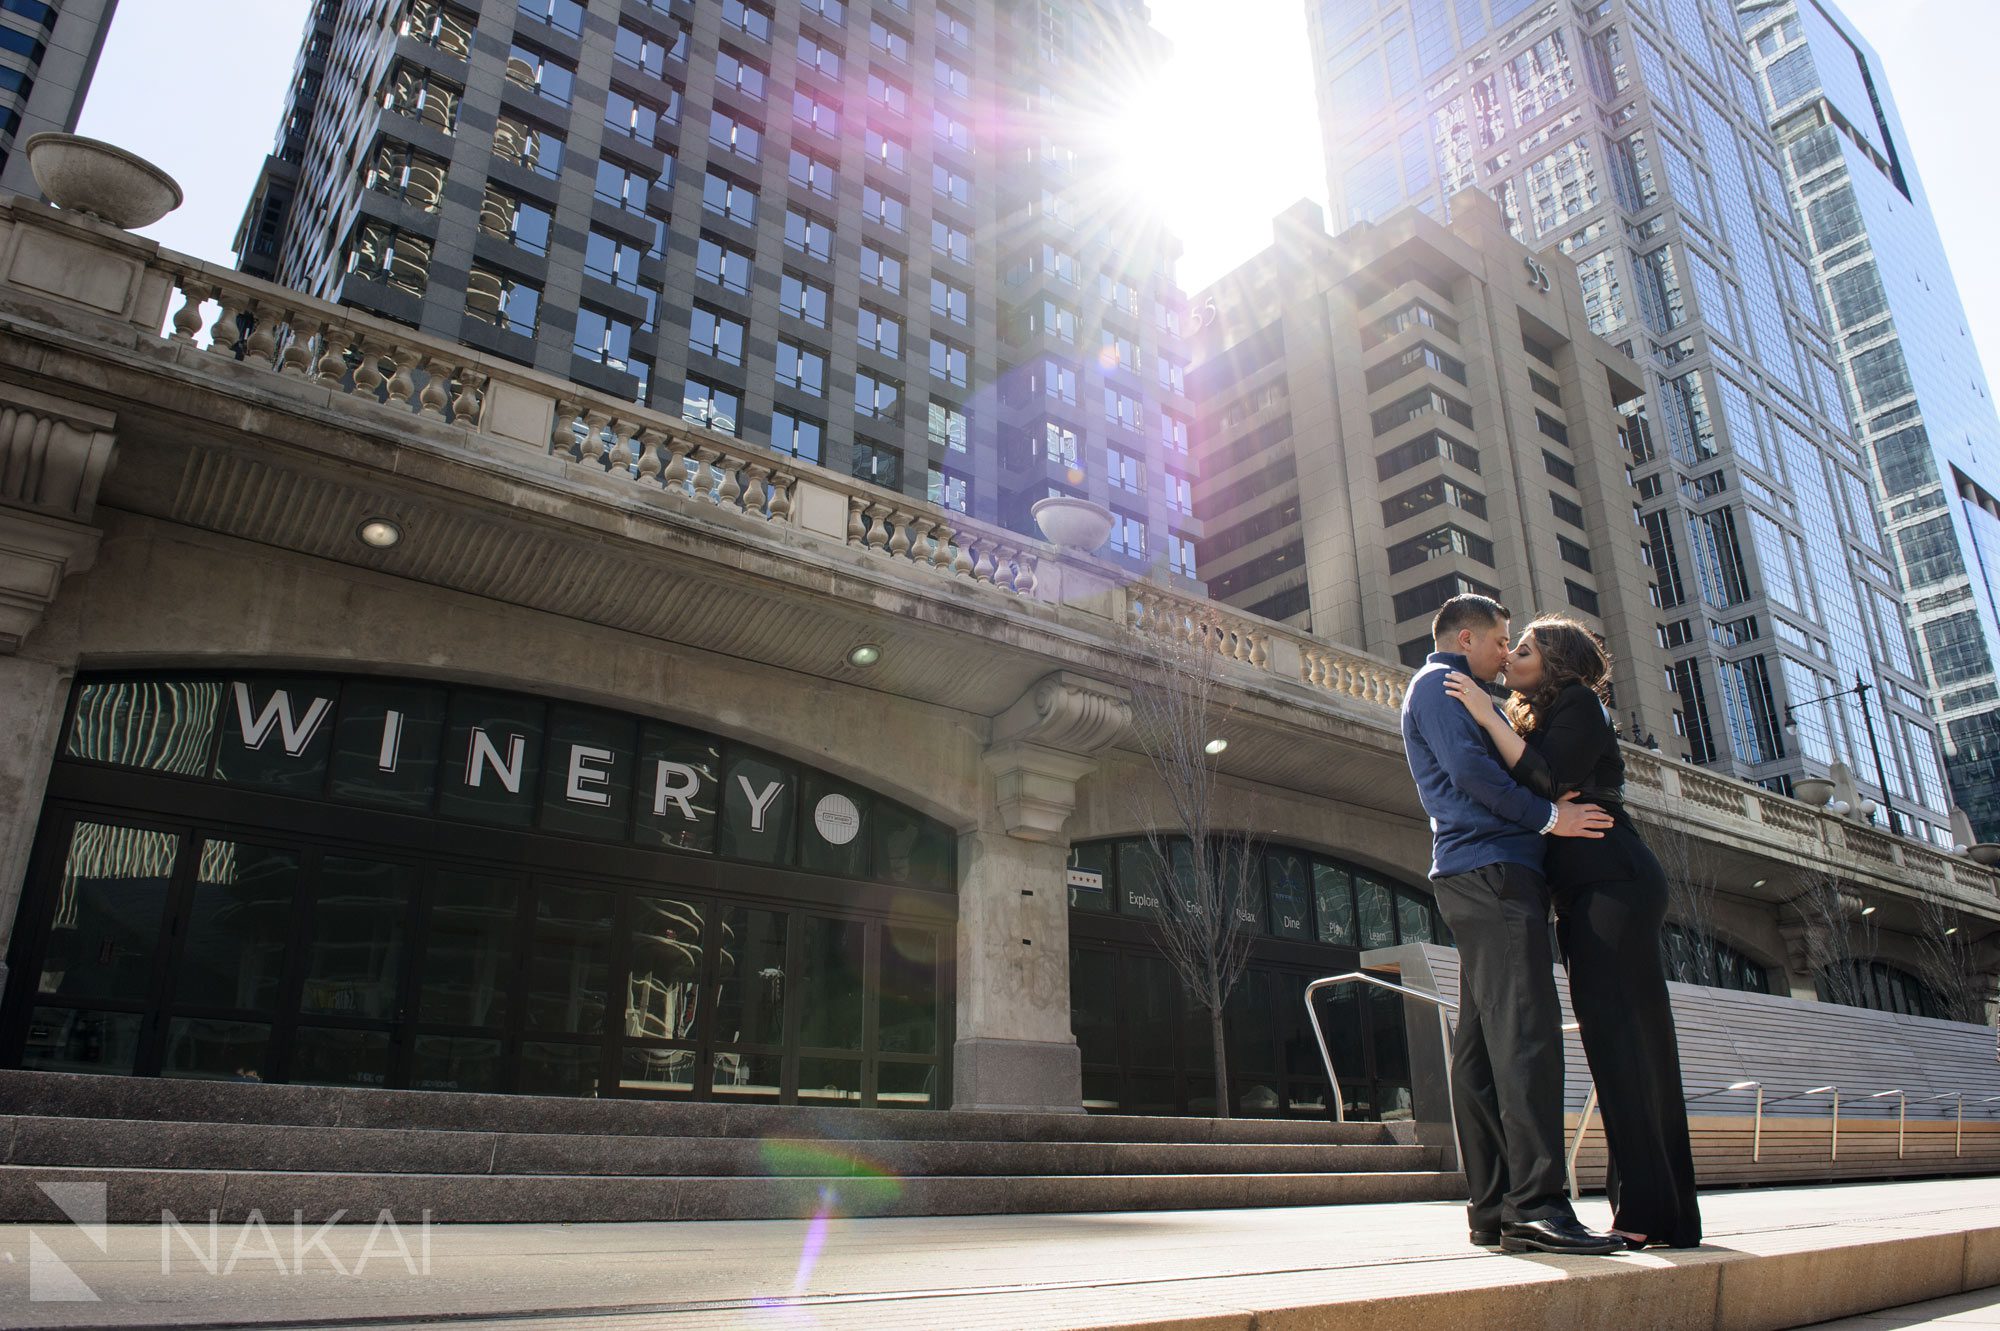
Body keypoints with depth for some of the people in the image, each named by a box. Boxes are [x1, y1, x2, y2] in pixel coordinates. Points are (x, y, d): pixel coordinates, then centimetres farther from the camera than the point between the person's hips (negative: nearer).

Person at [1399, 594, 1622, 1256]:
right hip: (1488, 867, -10)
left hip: (1484, 874, 10)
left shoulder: (1453, 692, 33)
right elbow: (1468, 766, -14)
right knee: (1526, 1030, -17)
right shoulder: (1437, 682, 1)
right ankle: (1535, 1203, -21)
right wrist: (1547, 814, -11)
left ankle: (1493, 1206, 4)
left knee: (1483, 1041, 4)